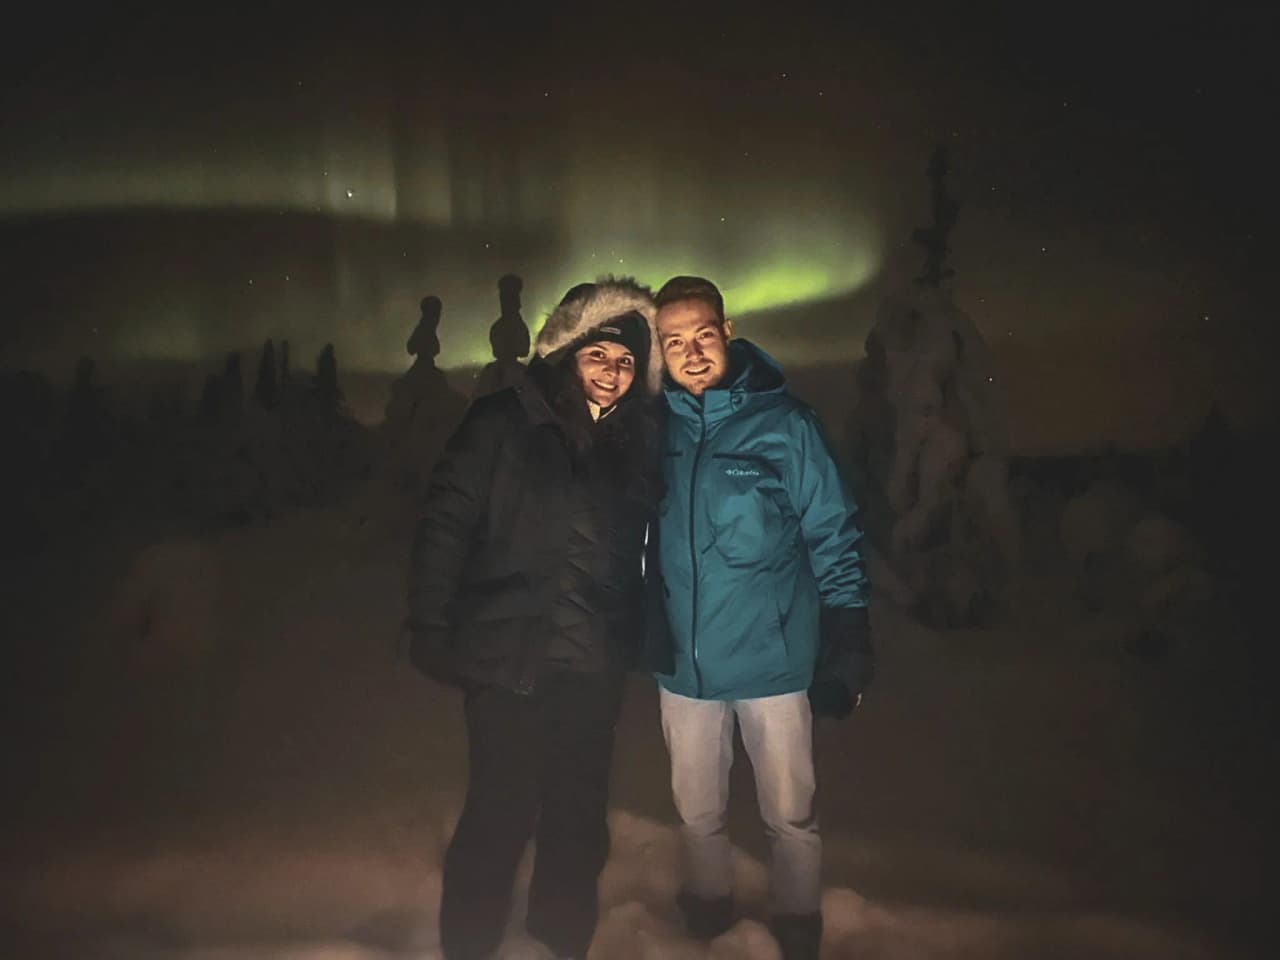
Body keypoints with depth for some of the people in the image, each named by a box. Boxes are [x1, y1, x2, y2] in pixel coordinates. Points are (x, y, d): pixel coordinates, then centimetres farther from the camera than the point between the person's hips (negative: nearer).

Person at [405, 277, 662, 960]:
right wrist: (431, 628, -11)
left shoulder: (639, 443, 5)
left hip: (593, 668, 4)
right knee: (500, 813, 7)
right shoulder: (503, 422, -6)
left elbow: (647, 549, 8)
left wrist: (634, 641, 2)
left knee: (578, 816, 15)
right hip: (507, 657, -3)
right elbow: (445, 524, -8)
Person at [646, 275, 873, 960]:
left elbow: (832, 536, -6)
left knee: (789, 813, 12)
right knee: (697, 811, 20)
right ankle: (707, 905, 45)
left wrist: (847, 647, -7)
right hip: (683, 661, 3)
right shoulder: (656, 428, -1)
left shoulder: (784, 422, -10)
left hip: (773, 659, -3)